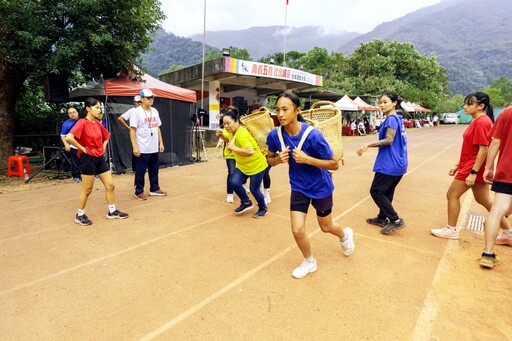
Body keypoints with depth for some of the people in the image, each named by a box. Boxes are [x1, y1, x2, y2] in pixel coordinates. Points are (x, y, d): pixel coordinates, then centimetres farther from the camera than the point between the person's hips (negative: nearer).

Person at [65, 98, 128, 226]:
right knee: (87, 190, 3)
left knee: (110, 185, 8)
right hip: (88, 159, -7)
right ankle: (80, 215, 21)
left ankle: (112, 212, 21)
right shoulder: (82, 123, -14)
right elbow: (69, 138, -29)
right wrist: (82, 148, -18)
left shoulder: (97, 123, 8)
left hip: (100, 158, 8)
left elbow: (106, 136, 26)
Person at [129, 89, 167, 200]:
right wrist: (134, 147, -18)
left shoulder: (155, 111, 11)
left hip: (154, 148, 7)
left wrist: (161, 143, 12)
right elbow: (132, 130, -12)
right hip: (142, 149, -7)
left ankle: (154, 189, 27)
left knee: (154, 169, 15)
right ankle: (139, 192, 15)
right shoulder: (136, 112, -9)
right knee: (140, 171, 3)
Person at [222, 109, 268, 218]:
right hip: (242, 166, 8)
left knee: (254, 189, 1)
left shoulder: (241, 134, -29)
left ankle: (263, 209, 29)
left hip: (256, 165, -8)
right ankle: (246, 203, 15)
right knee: (234, 183, -9)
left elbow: (250, 151, -39)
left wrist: (234, 148, -34)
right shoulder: (235, 132, 0)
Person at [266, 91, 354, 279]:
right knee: (297, 230, -3)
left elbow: (334, 164, -21)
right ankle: (309, 262, 29)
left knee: (325, 227, 17)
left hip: (321, 186, -2)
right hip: (299, 187, 3)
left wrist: (307, 159, -34)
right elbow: (270, 159, 1)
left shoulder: (313, 135, -29)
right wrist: (278, 159, -23)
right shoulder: (274, 135, -17)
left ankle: (345, 235, 55)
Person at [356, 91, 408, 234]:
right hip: (398, 163, 10)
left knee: (376, 191, -4)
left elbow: (389, 140, -23)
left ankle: (396, 220, -1)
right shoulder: (398, 119, 15)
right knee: (386, 192, 16)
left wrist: (368, 145, -22)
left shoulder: (392, 119, -14)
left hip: (389, 164, -10)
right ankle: (382, 218, 27)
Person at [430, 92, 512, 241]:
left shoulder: (481, 122, -18)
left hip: (473, 168, -10)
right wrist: (458, 165, 18)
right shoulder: (477, 121, 12)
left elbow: (483, 149, -21)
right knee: (484, 200, 16)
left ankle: (451, 230, 14)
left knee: (452, 195, 1)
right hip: (470, 166, 10)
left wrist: (473, 172, -23)